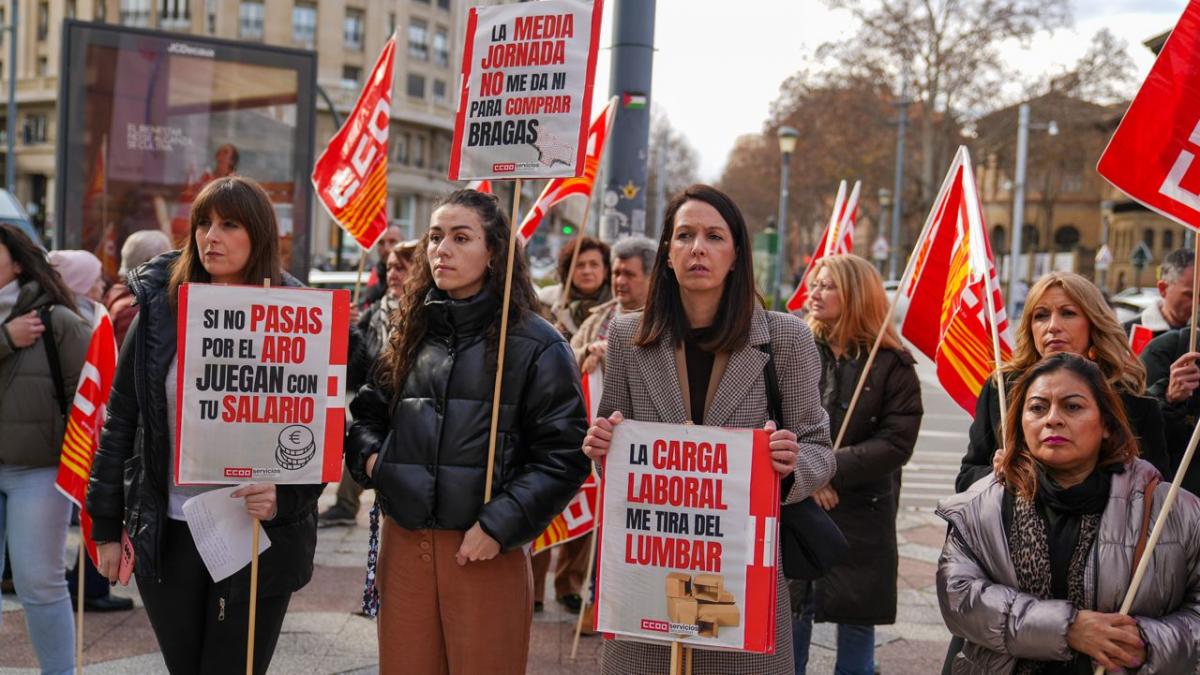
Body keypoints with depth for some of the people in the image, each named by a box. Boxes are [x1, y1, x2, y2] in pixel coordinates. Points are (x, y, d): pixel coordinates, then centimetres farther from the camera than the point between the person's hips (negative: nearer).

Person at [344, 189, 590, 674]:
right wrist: (370, 454, 1)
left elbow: (564, 455, -8)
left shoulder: (535, 343, -4)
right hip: (404, 543, 5)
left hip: (486, 551, -4)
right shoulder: (411, 332, 11)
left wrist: (500, 525, -15)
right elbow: (368, 412, 22)